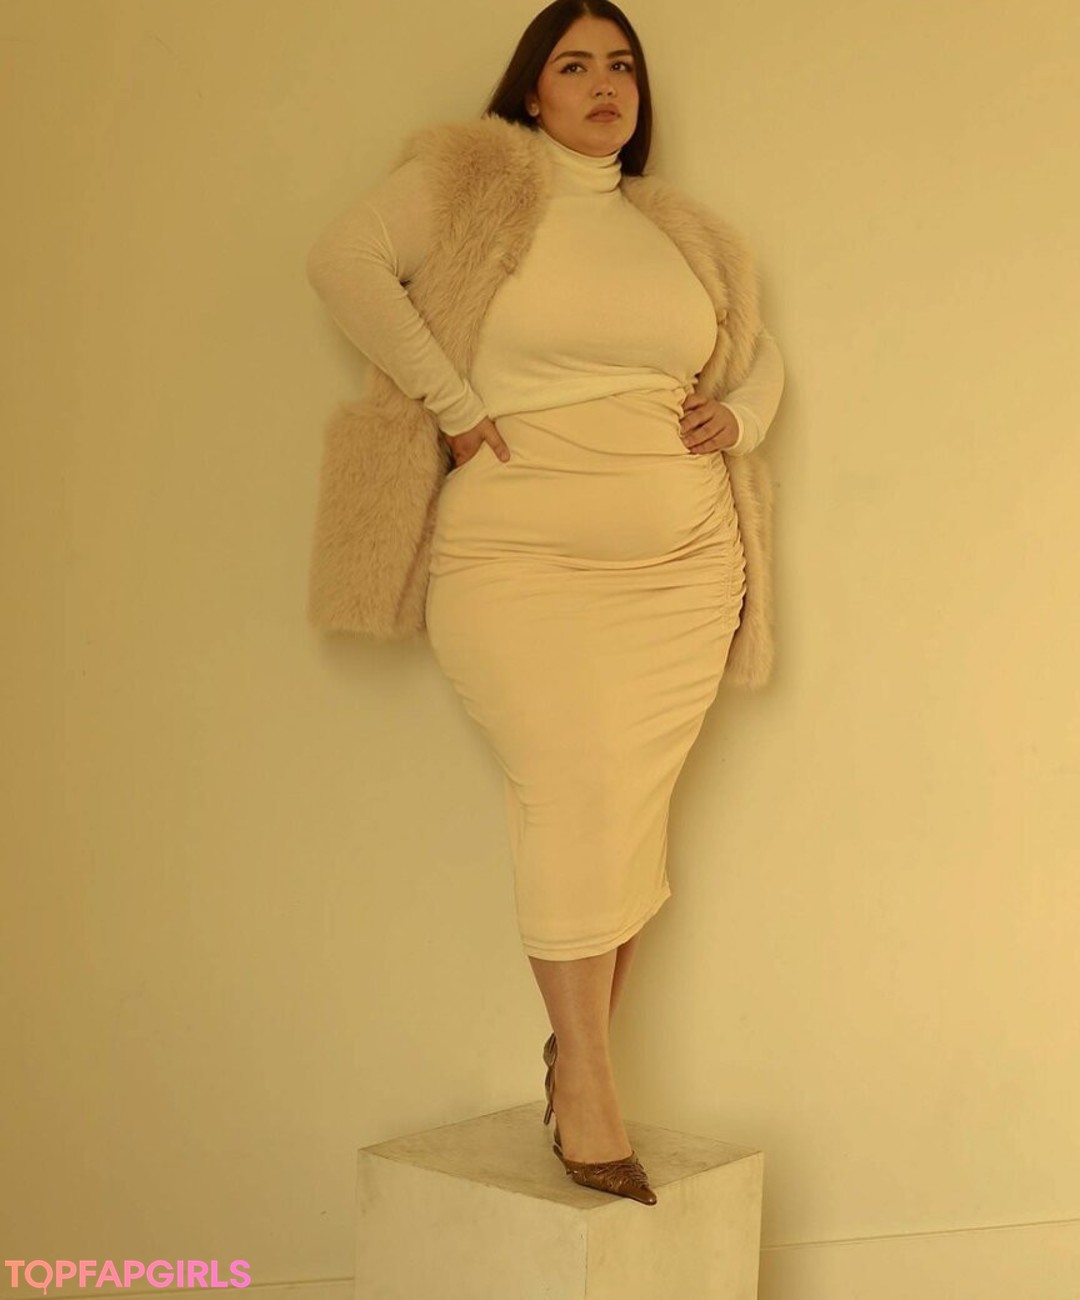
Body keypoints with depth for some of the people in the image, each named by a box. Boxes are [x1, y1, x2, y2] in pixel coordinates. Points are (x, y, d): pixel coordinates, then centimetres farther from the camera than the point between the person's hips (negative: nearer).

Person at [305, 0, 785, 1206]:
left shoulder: (691, 235, 18)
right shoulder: (473, 177, 4)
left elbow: (761, 351, 30)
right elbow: (345, 258, -8)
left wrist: (740, 418, 7)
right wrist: (457, 407, -11)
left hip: (682, 565, 4)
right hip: (520, 554, -4)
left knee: (630, 805, 0)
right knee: (571, 792, -11)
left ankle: (576, 1055, 12)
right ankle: (590, 1098, -2)